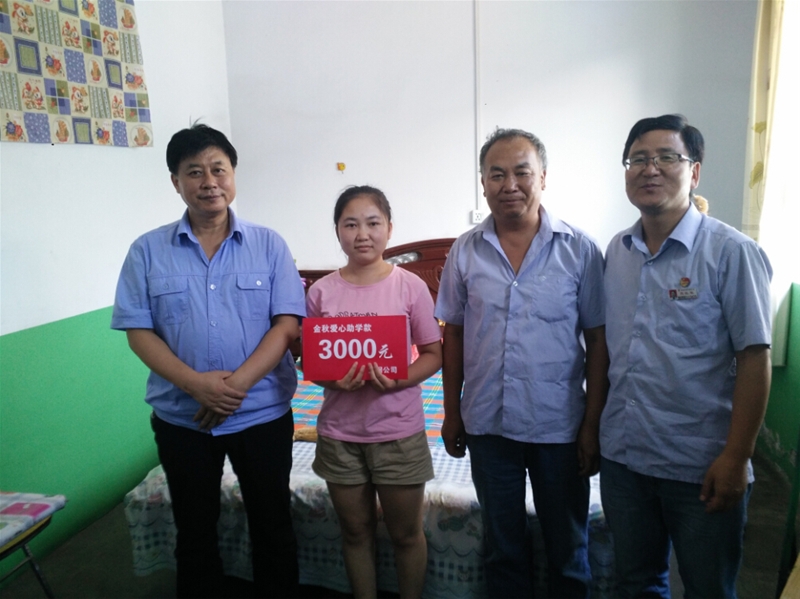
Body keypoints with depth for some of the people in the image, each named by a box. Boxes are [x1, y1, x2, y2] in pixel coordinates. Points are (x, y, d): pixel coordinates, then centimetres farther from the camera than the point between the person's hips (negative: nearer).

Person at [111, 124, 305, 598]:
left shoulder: (269, 245, -3)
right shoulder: (148, 251, -1)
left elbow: (288, 324, -9)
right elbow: (139, 332, -4)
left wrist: (237, 384, -19)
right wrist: (195, 383, -19)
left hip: (263, 412, 0)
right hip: (181, 417, 1)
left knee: (273, 525, 13)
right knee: (194, 531, 18)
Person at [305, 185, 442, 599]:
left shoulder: (410, 286, -7)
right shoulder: (322, 291, -2)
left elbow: (433, 354, -4)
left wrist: (399, 379, -22)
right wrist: (331, 378, -19)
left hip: (399, 431, -1)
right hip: (340, 431, 2)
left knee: (406, 533, 14)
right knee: (356, 532, 18)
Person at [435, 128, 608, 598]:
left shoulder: (580, 250, -7)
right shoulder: (466, 251, -1)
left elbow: (598, 342, -5)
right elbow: (454, 335, 6)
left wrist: (592, 424, -7)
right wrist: (452, 413, 6)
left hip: (560, 425, -1)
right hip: (488, 424, 2)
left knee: (568, 547, 16)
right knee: (503, 545, 20)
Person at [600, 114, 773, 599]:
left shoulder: (731, 252, -11)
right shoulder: (617, 251, 4)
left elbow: (754, 358, -13)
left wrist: (736, 458, -15)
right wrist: (594, 426, 10)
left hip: (701, 466, -4)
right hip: (623, 455, 5)